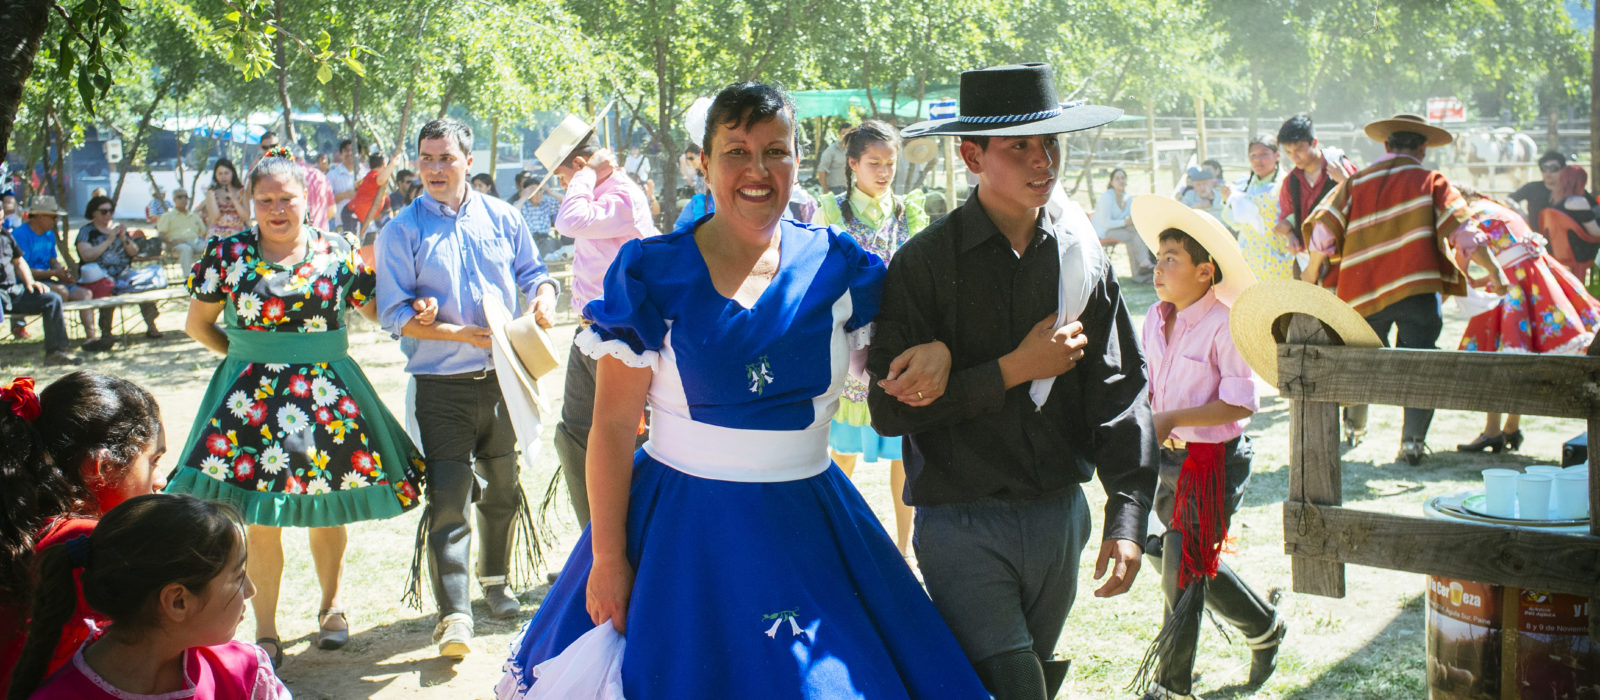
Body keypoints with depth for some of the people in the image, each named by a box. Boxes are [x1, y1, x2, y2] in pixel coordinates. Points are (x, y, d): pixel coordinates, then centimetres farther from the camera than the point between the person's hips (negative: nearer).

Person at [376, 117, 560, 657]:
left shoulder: (501, 217, 7)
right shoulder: (401, 232, -2)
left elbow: (532, 271, 15)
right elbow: (394, 314, -7)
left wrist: (544, 295, -9)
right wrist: (462, 335, -18)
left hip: (503, 376, 4)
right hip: (441, 385, -3)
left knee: (502, 489, 17)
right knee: (448, 501, -9)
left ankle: (494, 578, 39)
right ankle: (454, 617, -6)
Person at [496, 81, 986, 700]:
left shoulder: (834, 264, 0)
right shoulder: (652, 274, -7)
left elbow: (912, 348, 11)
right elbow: (611, 427, -6)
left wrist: (935, 351, -14)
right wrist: (608, 560, -8)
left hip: (808, 526, 3)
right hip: (680, 527, -2)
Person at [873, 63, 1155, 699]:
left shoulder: (1082, 255, 2)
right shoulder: (924, 263, -10)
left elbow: (1119, 389, 1)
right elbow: (889, 410, -13)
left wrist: (1127, 518, -7)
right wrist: (1013, 370, -16)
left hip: (1059, 518, 5)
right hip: (962, 525, -4)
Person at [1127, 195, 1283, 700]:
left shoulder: (1225, 326, -17)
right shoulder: (1156, 319, 5)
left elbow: (1240, 403, -20)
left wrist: (1170, 420, -22)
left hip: (1212, 462, -7)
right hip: (1167, 458, 7)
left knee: (1182, 573, -2)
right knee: (1191, 564, 17)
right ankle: (1264, 629, 41)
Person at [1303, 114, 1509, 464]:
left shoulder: (1355, 183, 10)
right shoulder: (1431, 182, 2)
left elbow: (1323, 227, 1)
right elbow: (1461, 230, -7)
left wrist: (1313, 269, 14)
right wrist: (1493, 269, -3)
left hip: (1363, 289, 4)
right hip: (1417, 290, -3)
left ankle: (1353, 426, 37)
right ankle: (1412, 440, -7)